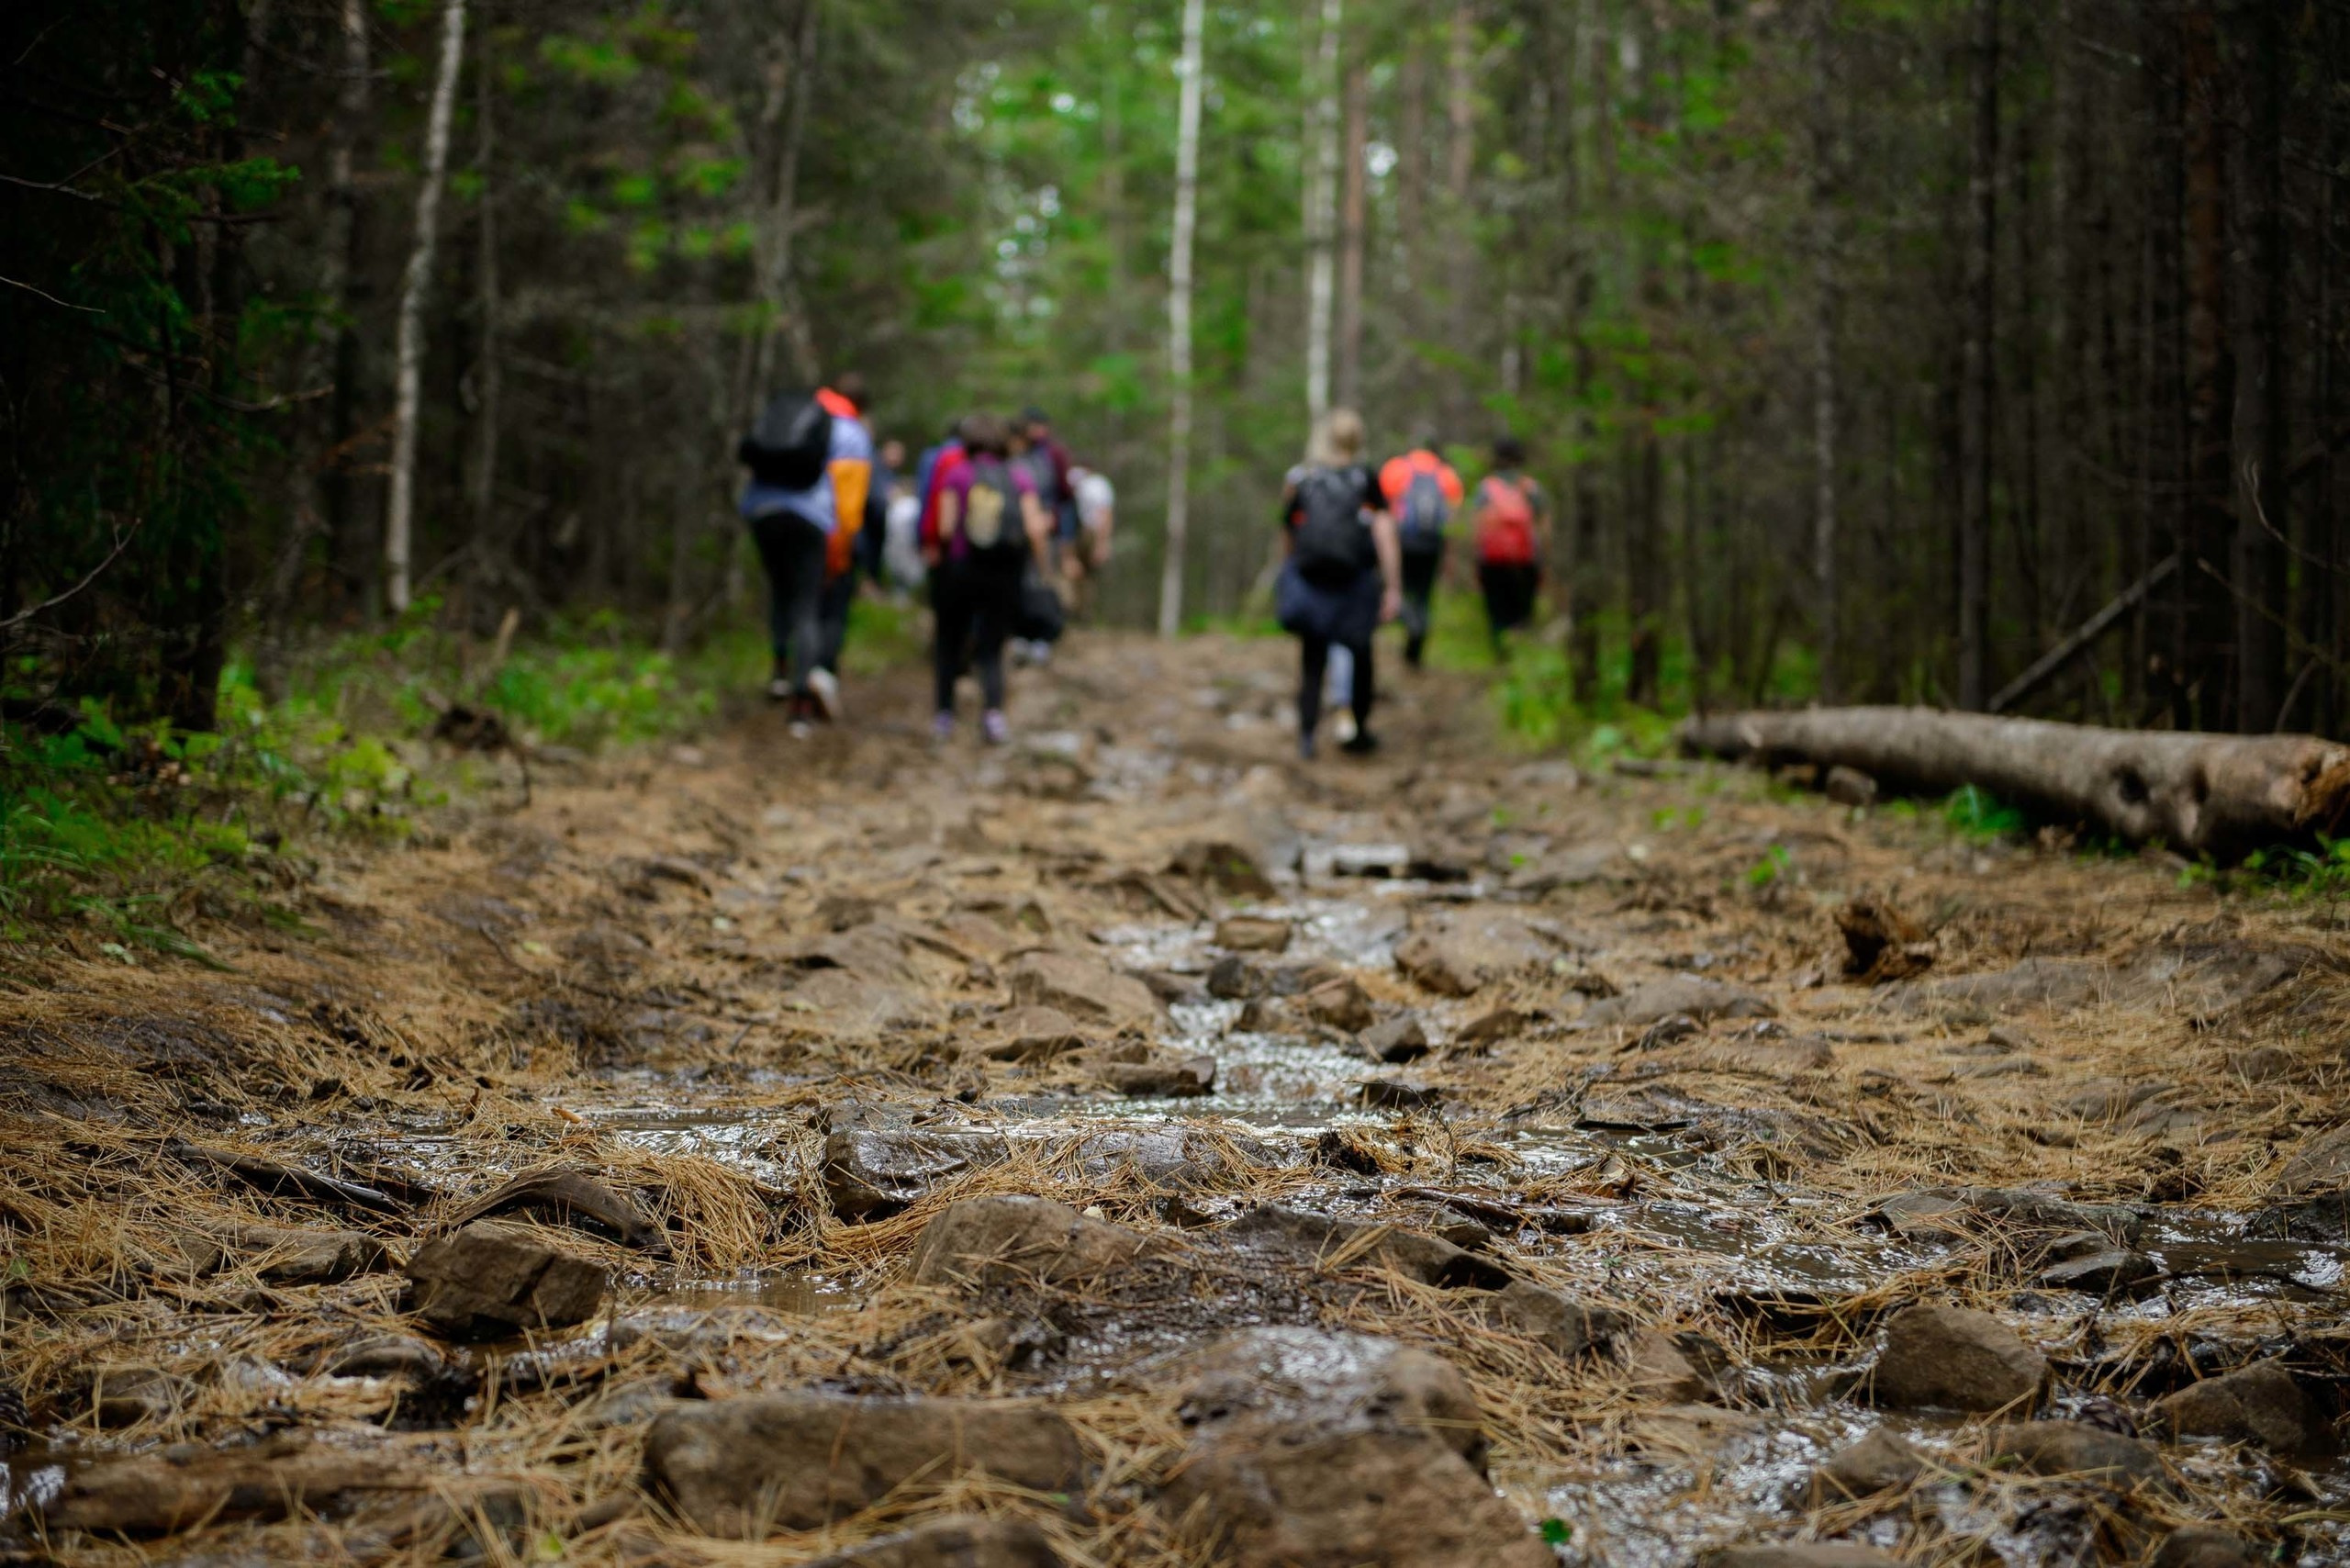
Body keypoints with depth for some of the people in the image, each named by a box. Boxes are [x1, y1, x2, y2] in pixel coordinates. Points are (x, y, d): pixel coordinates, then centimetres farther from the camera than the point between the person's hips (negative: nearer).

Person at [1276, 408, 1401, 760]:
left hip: (1310, 583, 1)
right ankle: (1360, 730, 25)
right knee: (1360, 655, 18)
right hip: (1356, 583, -1)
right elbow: (1385, 536, -7)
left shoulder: (1298, 482, 5)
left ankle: (1307, 732, -9)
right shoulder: (1366, 480, 0)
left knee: (1313, 661, 7)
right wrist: (1394, 589, -6)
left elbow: (1287, 537, 8)